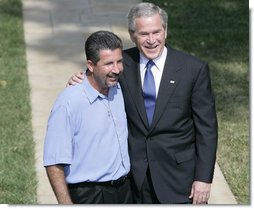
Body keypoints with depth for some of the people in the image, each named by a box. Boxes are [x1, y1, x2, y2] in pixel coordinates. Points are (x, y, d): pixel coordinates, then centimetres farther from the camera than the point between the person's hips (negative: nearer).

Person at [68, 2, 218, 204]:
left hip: (178, 175, -2)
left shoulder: (193, 68, -8)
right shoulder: (123, 63, -1)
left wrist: (204, 178, -9)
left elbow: (207, 127, -6)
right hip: (135, 175, 2)